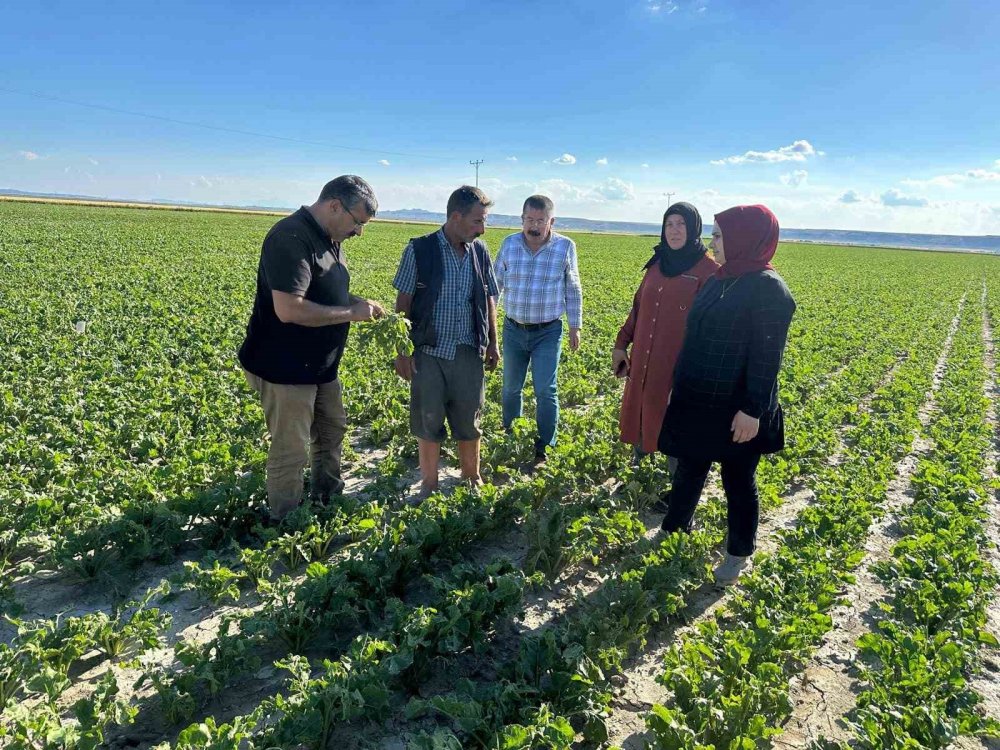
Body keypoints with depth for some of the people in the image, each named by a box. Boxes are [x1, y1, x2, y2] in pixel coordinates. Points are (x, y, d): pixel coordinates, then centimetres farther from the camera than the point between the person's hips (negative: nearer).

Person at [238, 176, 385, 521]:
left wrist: (356, 301, 1)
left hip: (320, 364, 10)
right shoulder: (290, 238, -24)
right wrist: (351, 313, -22)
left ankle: (328, 499, 42)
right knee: (291, 451, 2)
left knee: (332, 428, 23)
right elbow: (289, 309, -32)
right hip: (285, 368, -10)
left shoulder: (330, 238, 7)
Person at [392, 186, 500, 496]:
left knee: (469, 420, 11)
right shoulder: (419, 250, -7)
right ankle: (429, 484, 25)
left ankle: (472, 479, 29)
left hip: (468, 353, 3)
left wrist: (493, 343, 11)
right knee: (428, 421, 8)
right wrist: (402, 350, -6)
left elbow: (489, 301, 13)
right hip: (429, 352, -3)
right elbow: (403, 304, -4)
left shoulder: (480, 252, 4)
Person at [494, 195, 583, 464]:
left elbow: (572, 290, 1)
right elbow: (495, 284, 5)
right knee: (511, 388, 14)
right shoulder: (509, 244, -3)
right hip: (513, 329, 3)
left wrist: (575, 326, 3)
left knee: (545, 391, -4)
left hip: (548, 332, -2)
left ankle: (544, 450, 9)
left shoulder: (565, 247, -8)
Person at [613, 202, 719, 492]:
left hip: (679, 367, -6)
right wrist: (622, 343, 13)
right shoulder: (657, 264, 9)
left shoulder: (708, 271, -10)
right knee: (639, 417, 17)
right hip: (643, 362, 6)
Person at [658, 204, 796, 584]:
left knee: (738, 481, 10)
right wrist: (682, 388, 18)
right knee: (688, 470, 20)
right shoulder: (718, 281, 8)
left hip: (736, 412, -7)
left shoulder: (768, 289, -16)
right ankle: (673, 529, 39)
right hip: (697, 404, 8)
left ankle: (739, 553, 28)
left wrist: (753, 409, -22)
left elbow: (767, 356, -19)